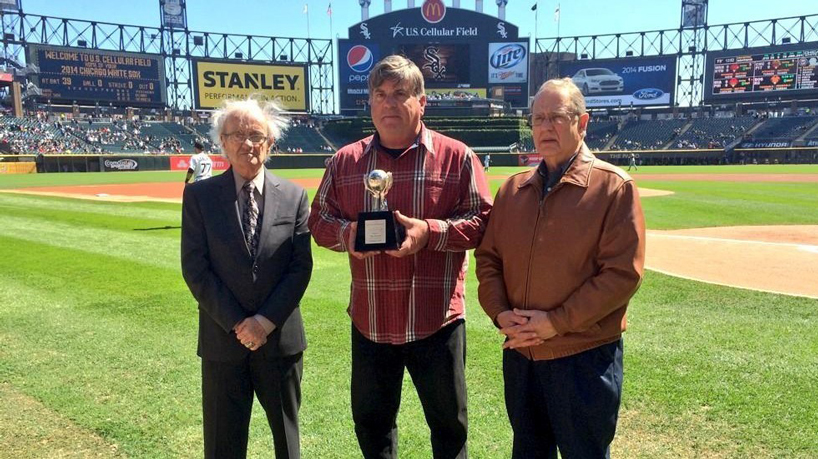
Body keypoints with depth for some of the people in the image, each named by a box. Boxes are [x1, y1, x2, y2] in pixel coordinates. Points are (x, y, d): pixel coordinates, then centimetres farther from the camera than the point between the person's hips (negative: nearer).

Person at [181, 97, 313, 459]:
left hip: (281, 337, 1)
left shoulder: (294, 196, 0)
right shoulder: (199, 195, -2)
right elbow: (195, 269, -7)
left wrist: (266, 321, -13)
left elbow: (301, 266, -4)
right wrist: (237, 324, -12)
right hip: (223, 340, 0)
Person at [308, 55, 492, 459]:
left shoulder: (456, 156, -4)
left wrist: (429, 231, -21)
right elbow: (319, 220, 9)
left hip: (436, 320, -3)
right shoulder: (345, 161, 6)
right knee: (371, 421, 21)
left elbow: (482, 221, -5)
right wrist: (350, 233, -13)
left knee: (448, 424, 15)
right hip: (369, 320, 3)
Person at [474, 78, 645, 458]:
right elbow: (488, 257, 8)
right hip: (519, 353, 5)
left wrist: (557, 321, -18)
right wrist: (499, 313, -8)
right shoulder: (512, 189, 7)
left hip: (585, 357, -5)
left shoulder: (614, 187, -9)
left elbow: (623, 273, -15)